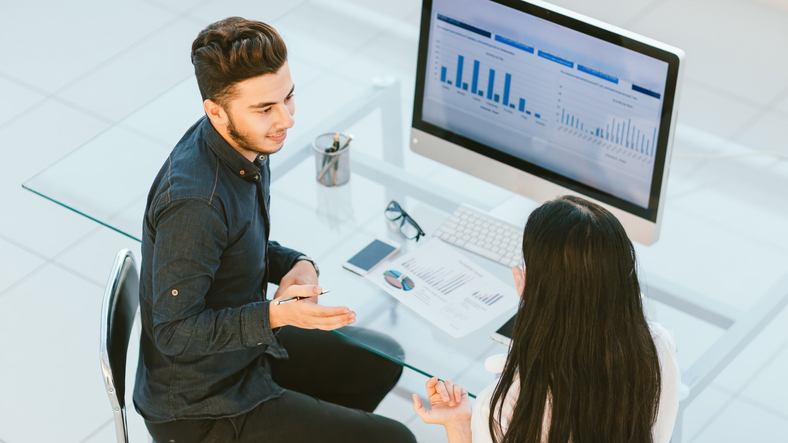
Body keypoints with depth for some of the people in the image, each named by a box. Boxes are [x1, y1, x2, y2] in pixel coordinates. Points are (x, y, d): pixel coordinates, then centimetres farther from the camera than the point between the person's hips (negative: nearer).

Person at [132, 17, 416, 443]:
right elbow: (174, 331, -26)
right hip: (198, 408, -9)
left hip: (242, 351, 9)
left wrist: (296, 264, -8)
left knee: (381, 361, 24)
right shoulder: (194, 204, -33)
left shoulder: (244, 144, -5)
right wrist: (276, 315, -36)